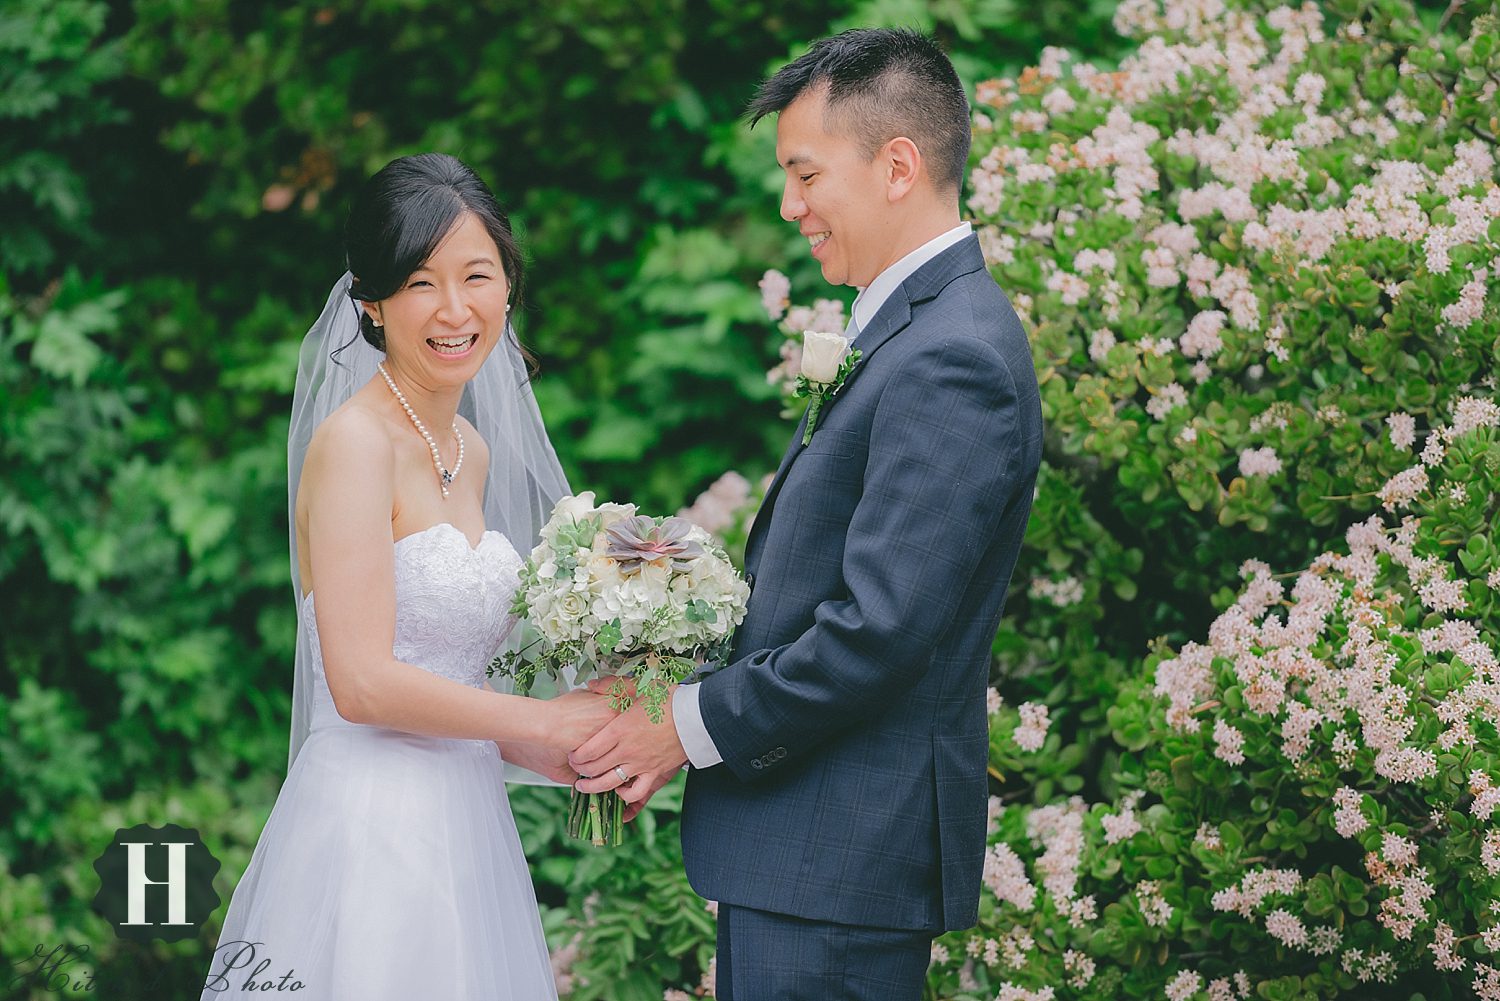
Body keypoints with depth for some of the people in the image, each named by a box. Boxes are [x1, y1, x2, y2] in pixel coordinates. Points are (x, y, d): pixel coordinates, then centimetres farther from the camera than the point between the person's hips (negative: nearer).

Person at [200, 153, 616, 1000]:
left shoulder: (472, 450, 12)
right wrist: (547, 722, -10)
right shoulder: (355, 441, -12)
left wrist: (546, 756, 3)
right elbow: (363, 682, -18)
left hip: (462, 828, 8)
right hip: (372, 831, -8)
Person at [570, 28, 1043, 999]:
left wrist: (694, 724, -13)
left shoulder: (949, 360, -19)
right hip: (822, 844, 10)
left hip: (841, 855, -10)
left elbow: (876, 632, -23)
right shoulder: (922, 329, 14)